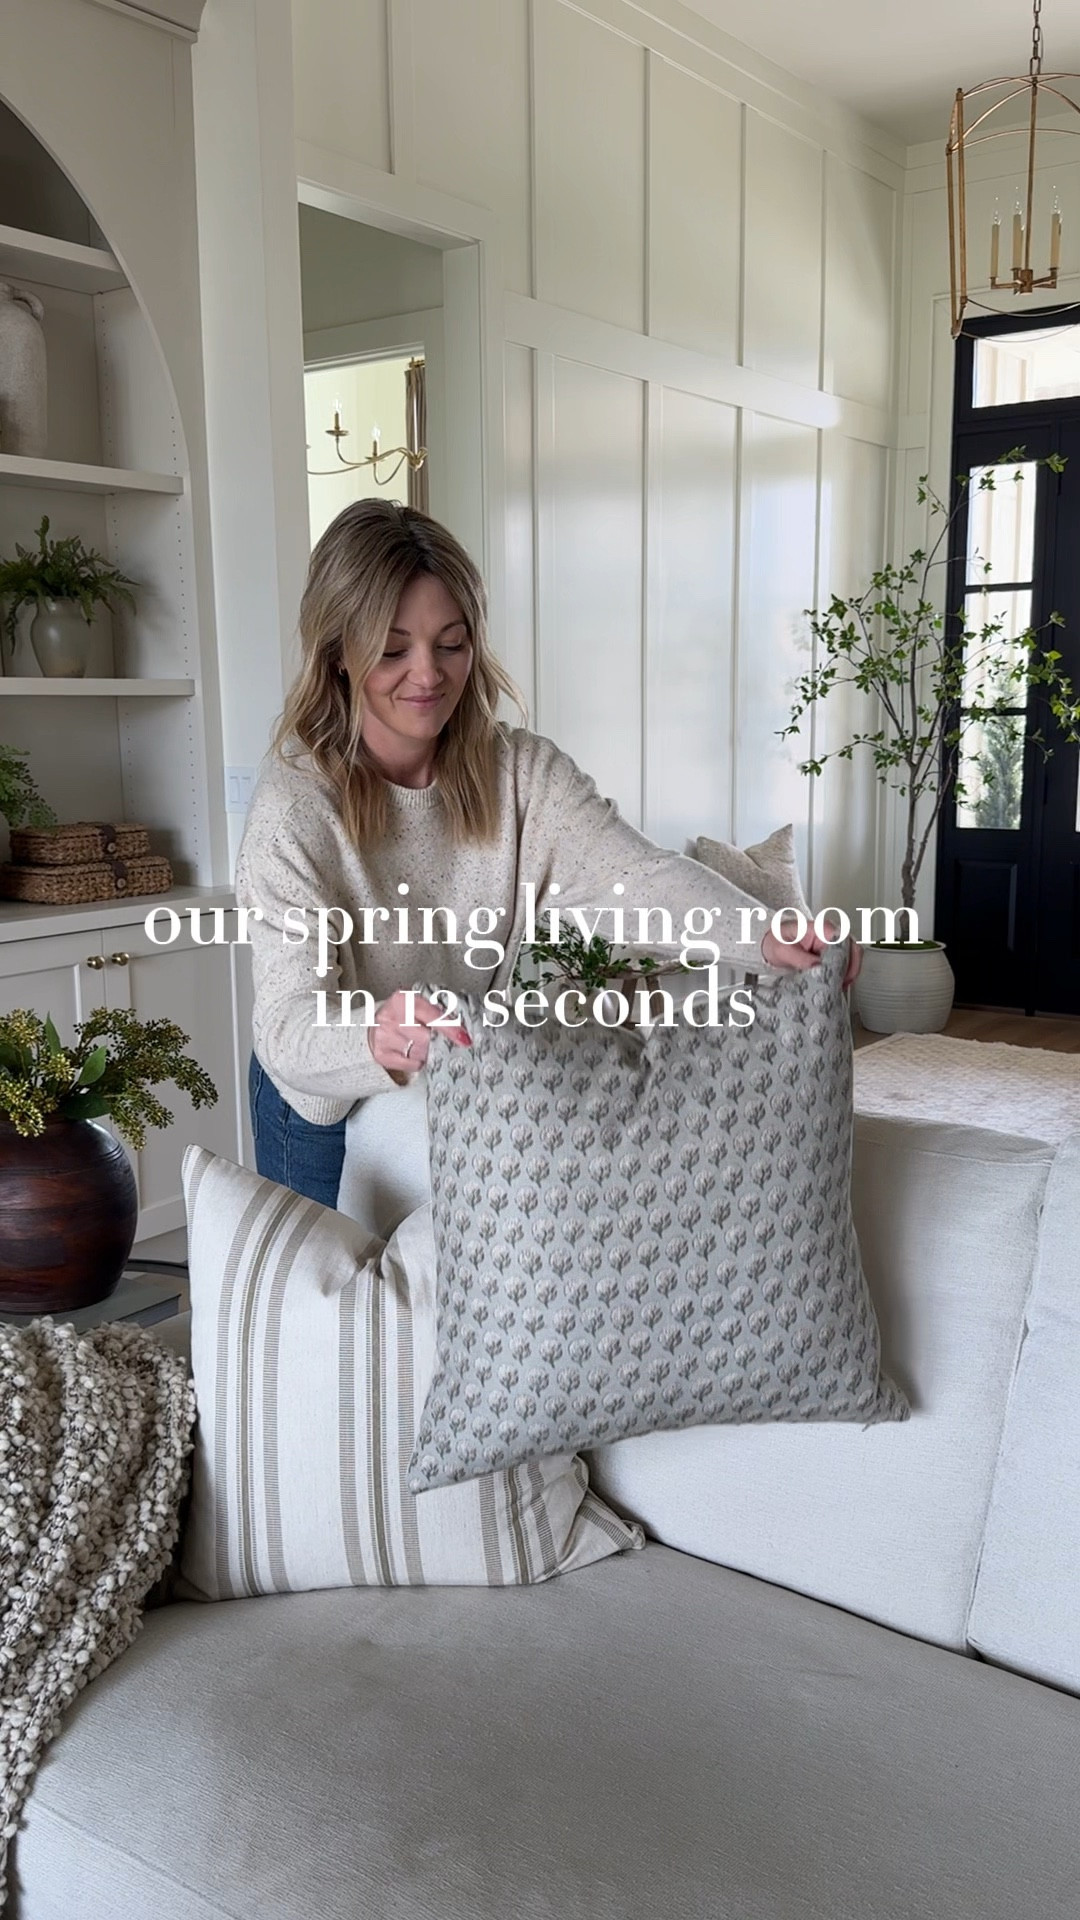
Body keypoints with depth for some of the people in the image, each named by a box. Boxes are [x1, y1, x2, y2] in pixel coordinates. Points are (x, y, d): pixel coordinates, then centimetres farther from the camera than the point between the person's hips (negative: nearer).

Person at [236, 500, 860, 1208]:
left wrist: (765, 936, -47)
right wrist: (373, 1040, -57)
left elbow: (637, 871, -28)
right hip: (330, 1115, -3)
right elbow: (288, 1024, -34)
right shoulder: (294, 810, -25)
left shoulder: (519, 771, -13)